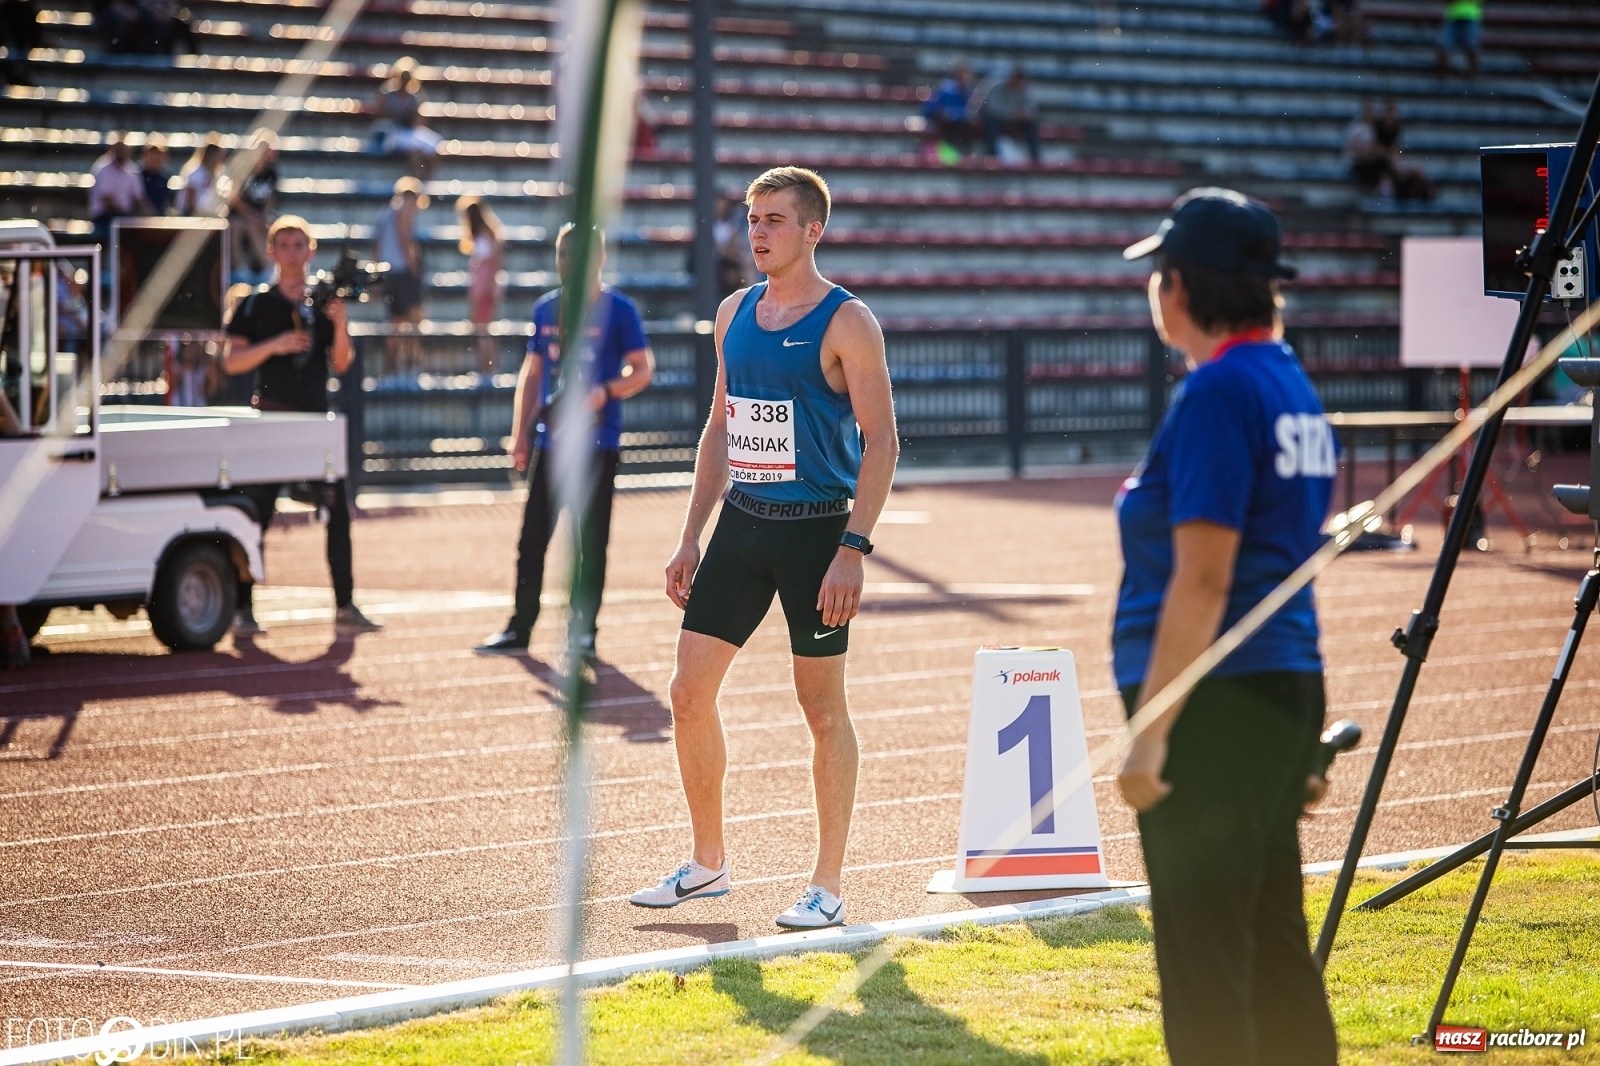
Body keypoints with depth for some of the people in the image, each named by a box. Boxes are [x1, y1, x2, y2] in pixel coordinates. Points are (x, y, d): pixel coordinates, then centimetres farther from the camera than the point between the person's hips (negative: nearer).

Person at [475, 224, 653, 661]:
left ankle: (584, 633, 7)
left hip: (597, 442, -5)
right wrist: (520, 433, 10)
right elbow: (532, 372, 16)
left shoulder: (618, 309, -4)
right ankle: (518, 629, 11)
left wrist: (606, 391, -24)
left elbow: (642, 370, -5)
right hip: (549, 440, 5)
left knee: (591, 542, 1)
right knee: (532, 537, 5)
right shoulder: (546, 308, 11)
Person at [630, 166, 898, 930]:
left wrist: (853, 549, -20)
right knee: (689, 693, 3)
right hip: (740, 523, 6)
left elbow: (881, 442, -12)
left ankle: (827, 886, 9)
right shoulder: (734, 313, 10)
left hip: (813, 529, -6)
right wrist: (691, 537, 13)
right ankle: (708, 864, 18)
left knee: (822, 707, 1)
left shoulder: (845, 323, -9)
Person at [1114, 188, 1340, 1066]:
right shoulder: (1291, 384, 14)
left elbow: (1202, 579, -19)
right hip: (1288, 688, 10)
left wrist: (1150, 731, -19)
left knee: (1204, 961, -6)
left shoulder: (1216, 392, -14)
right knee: (1274, 953, 15)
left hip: (1216, 704, -10)